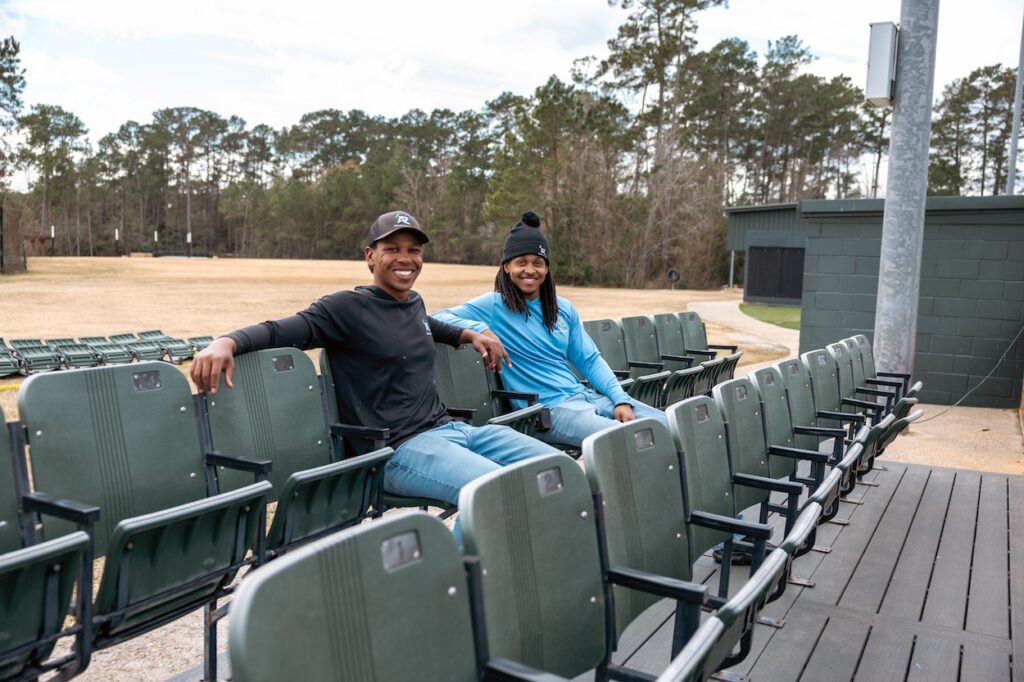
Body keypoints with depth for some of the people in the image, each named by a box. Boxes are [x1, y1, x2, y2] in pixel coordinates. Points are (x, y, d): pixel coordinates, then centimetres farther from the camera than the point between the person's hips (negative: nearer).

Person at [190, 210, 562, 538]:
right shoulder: (347, 308, -6)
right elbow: (280, 331, -15)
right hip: (400, 448, -9)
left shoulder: (415, 303, 17)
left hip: (450, 429, 9)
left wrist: (470, 335, 30)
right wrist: (226, 342, -33)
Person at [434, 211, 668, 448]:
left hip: (585, 396, 7)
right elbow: (439, 319, -10)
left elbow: (590, 360, 14)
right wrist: (481, 329, -27)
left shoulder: (563, 308, 15)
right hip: (546, 408, -7)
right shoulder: (494, 305, -2)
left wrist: (621, 400, 0)